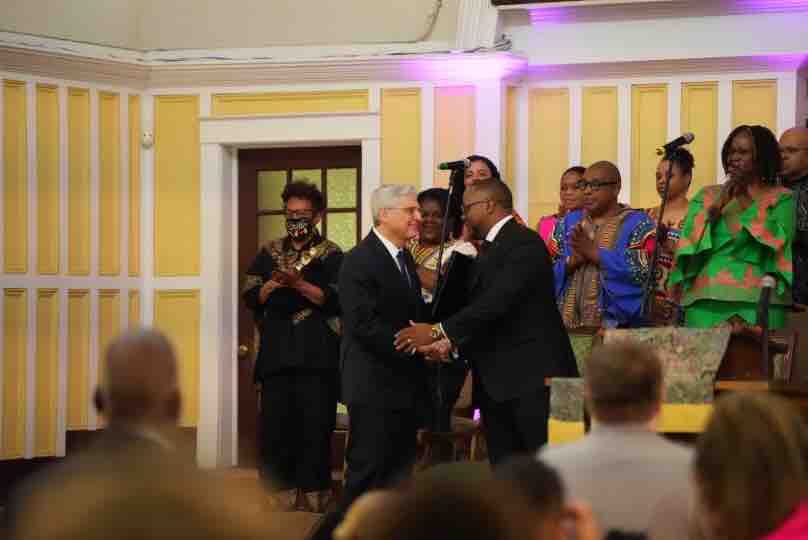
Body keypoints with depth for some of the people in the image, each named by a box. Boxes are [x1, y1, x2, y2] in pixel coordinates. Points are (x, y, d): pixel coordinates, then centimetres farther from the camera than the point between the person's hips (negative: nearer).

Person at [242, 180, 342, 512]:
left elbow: (337, 300, -9)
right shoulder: (269, 253, 15)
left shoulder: (331, 255, 3)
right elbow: (250, 297, 8)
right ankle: (280, 503, 5)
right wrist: (272, 285, -11)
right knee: (274, 431, 0)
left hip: (317, 357, -3)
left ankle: (313, 502, 1)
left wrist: (299, 284, -20)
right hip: (276, 355, 3)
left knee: (315, 431, -4)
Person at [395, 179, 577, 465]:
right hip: (496, 380, 9)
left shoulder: (525, 243, -11)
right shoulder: (489, 250, 20)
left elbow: (498, 301, -22)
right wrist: (450, 341, -1)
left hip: (532, 376, -9)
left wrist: (439, 331, -22)